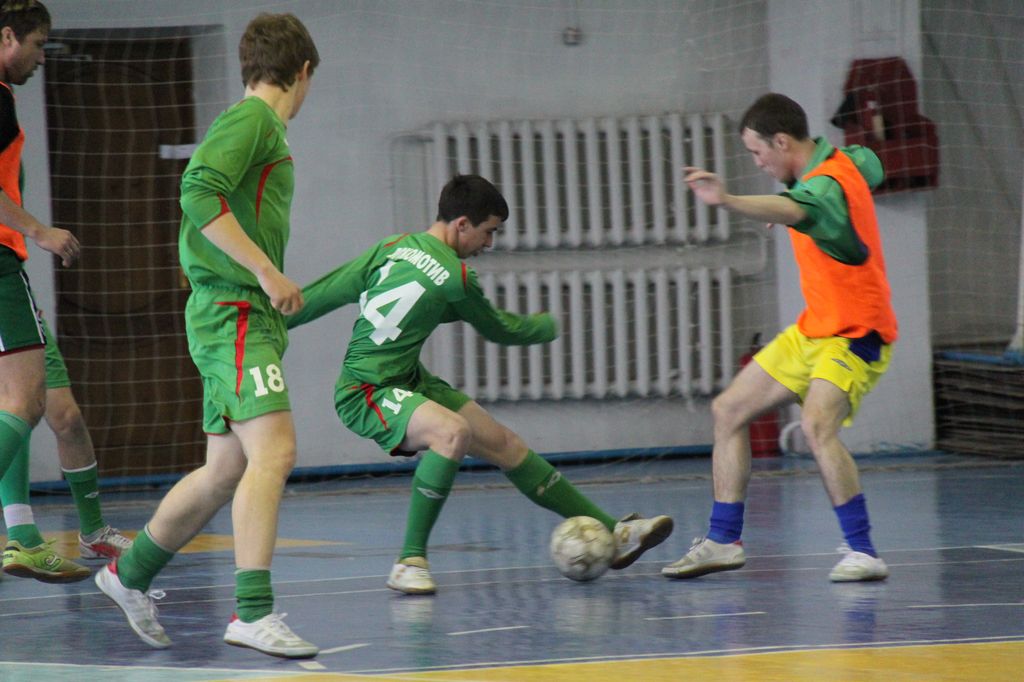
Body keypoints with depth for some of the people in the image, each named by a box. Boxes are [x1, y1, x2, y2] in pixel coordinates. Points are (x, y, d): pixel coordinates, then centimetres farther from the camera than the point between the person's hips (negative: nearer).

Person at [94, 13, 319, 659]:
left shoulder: (260, 126, 21)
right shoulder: (251, 119, -7)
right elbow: (199, 191, -21)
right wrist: (266, 272, -21)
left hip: (249, 319, 10)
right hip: (234, 313, -10)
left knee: (227, 471, 14)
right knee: (274, 450, -21)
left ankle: (131, 574, 29)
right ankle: (254, 611, -28)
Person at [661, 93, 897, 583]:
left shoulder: (825, 185, -25)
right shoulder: (847, 160, 4)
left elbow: (790, 210, -51)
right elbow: (871, 166, 30)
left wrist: (727, 202, -69)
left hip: (855, 335, -11)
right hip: (813, 329, 11)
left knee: (817, 424, -33)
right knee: (728, 410, 10)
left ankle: (863, 554, -27)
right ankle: (723, 541, 16)